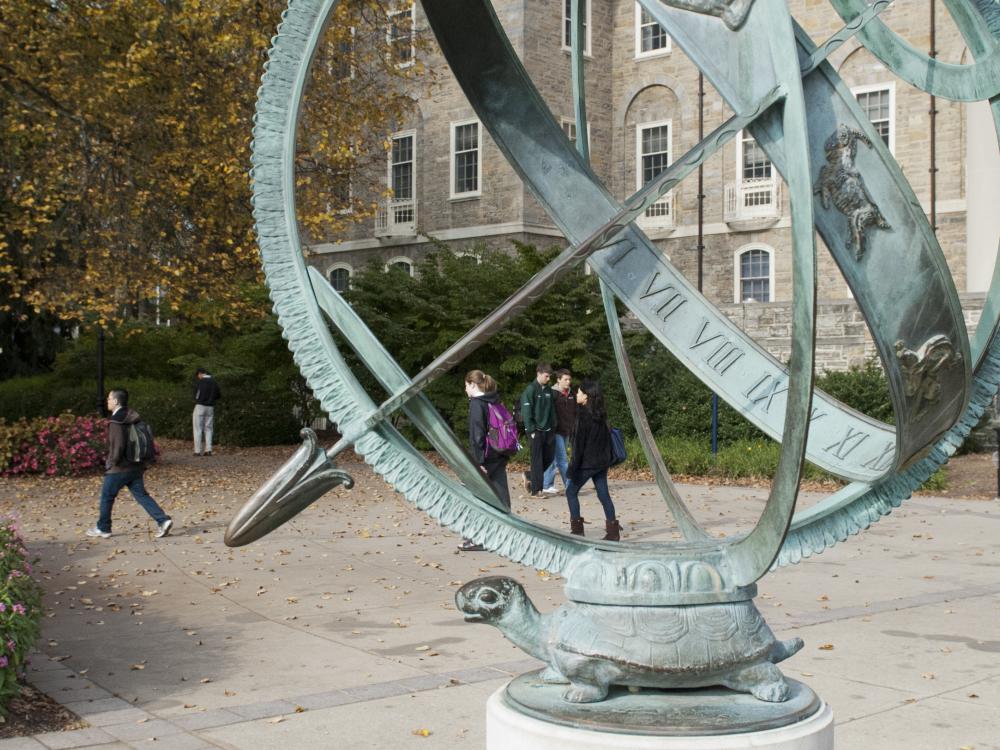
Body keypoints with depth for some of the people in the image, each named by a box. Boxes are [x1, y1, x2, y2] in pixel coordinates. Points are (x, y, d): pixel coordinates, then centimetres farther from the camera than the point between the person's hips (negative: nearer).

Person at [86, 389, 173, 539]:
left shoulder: (116, 422, -18)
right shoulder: (133, 418, 9)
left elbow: (118, 445, -25)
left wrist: (112, 462, -10)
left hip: (119, 468, -8)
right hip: (136, 466, 8)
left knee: (106, 496, 9)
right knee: (141, 495, 9)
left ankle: (103, 528, 20)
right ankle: (163, 520, -4)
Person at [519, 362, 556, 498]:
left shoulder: (549, 389, 11)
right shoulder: (530, 390, -9)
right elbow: (526, 412, -12)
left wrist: (553, 427, 9)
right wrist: (531, 430, -15)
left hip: (548, 430, 6)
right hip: (536, 430, -6)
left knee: (549, 458, 8)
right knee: (537, 460, -5)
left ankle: (530, 477, 28)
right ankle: (536, 490, 0)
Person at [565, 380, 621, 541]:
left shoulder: (583, 414, -15)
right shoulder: (600, 414, 7)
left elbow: (579, 442, -16)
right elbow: (607, 438, 12)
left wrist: (574, 467, -13)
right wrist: (608, 459, 18)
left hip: (587, 461, -7)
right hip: (602, 461, 7)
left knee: (571, 492, 7)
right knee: (603, 494, 9)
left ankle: (577, 529, 6)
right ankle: (613, 531, 6)